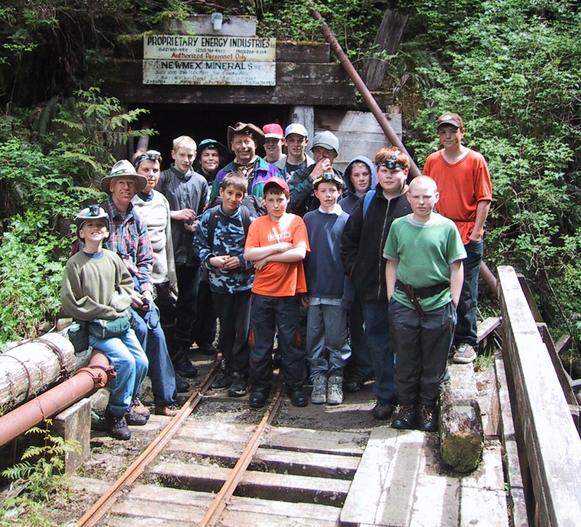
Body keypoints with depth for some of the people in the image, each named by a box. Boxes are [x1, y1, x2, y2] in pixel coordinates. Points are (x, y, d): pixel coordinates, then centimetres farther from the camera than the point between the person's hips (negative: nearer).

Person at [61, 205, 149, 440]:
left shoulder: (112, 258, 6)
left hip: (121, 322, 6)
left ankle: (126, 406, 21)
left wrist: (117, 303, -5)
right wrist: (105, 312, -11)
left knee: (142, 362, -1)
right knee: (125, 361, -20)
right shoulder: (75, 264, -8)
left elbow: (127, 284, 15)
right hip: (97, 327, -6)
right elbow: (71, 302, -10)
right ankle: (116, 414, -3)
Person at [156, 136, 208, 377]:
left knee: (189, 305, 7)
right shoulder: (163, 179, 0)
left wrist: (197, 224, 0)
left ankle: (181, 354, 18)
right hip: (168, 250, -4)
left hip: (191, 251, 4)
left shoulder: (200, 181, 11)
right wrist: (175, 214, -11)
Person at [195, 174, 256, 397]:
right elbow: (200, 244, 5)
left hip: (245, 282, -3)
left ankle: (240, 374, 11)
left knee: (242, 329, 0)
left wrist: (242, 260, -15)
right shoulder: (209, 217, -1)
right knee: (225, 327, 15)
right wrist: (211, 260, -11)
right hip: (219, 281, 3)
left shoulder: (250, 217, -8)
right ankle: (229, 368, 29)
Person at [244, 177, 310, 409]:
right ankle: (260, 387, 21)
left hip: (288, 293, -1)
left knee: (291, 342, 7)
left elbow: (300, 253, -14)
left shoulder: (296, 221, 0)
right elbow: (248, 254, -8)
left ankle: (295, 386, 20)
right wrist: (277, 247, -14)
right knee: (260, 343, 8)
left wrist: (268, 257, -11)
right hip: (262, 292, 2)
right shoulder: (258, 224, 4)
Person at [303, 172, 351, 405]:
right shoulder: (309, 219, 5)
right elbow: (302, 254, 6)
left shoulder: (346, 220, 2)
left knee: (337, 339, 4)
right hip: (313, 291, 2)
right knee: (315, 338, 7)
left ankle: (335, 380, 16)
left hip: (337, 292, -1)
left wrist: (348, 291, -4)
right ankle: (318, 379, 17)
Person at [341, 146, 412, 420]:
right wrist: (355, 271, 6)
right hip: (372, 288, 5)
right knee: (378, 342, 10)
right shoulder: (367, 202, 10)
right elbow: (349, 240, 15)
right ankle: (385, 396, 22)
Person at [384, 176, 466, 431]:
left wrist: (453, 304, -3)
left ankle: (427, 406, 26)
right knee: (405, 359, 10)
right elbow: (391, 264, 10)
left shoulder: (447, 227, -2)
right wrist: (391, 298, 4)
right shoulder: (398, 226, 4)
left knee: (434, 361, 9)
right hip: (404, 302, 2)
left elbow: (456, 269, 1)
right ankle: (406, 404, 26)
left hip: (438, 303, -1)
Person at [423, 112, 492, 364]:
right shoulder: (431, 161, 7)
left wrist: (476, 232, -9)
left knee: (465, 293, 2)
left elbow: (484, 199, -4)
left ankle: (466, 342, 12)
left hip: (467, 236, -3)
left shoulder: (476, 160, -3)